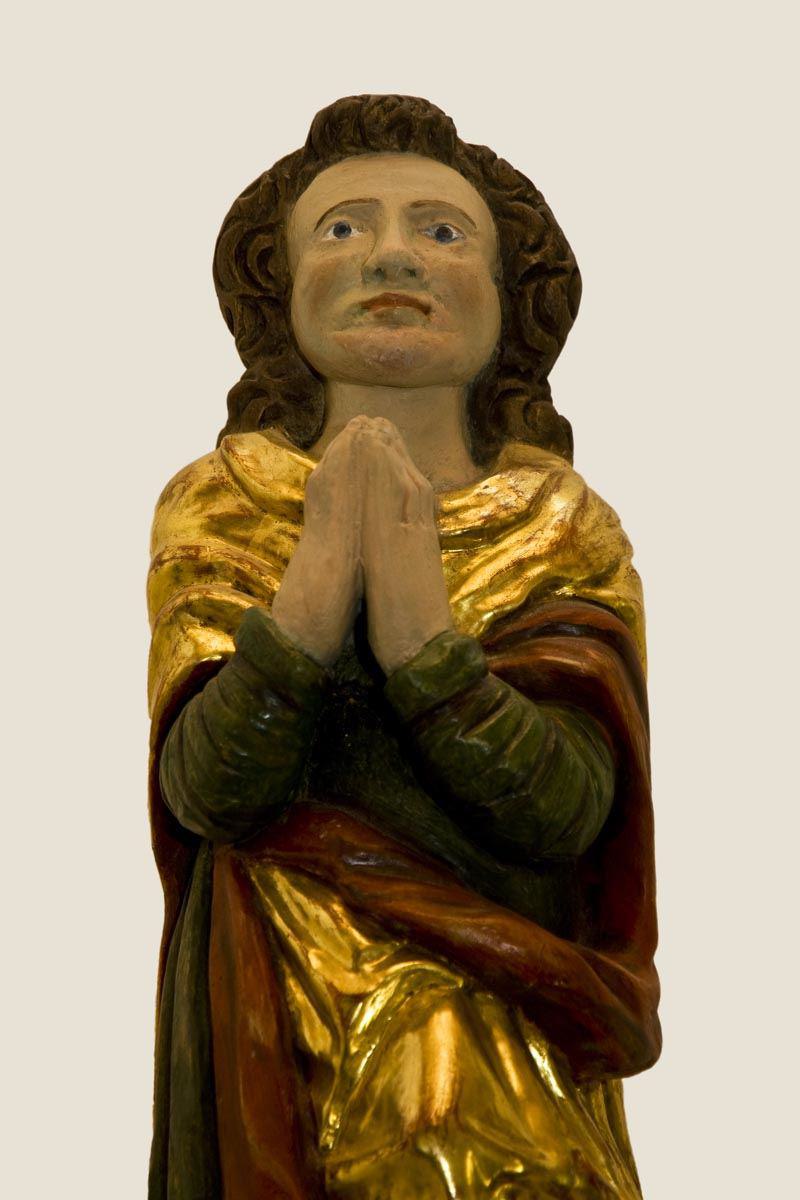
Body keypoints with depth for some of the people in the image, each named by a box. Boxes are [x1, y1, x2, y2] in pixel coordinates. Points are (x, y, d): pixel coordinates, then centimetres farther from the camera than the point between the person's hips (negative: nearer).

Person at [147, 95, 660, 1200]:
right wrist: (325, 558, -23)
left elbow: (564, 816, -17)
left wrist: (405, 584, -25)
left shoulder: (567, 529, -2)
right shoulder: (219, 506, 0)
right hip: (272, 1048, 0)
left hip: (503, 1049, 0)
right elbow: (208, 791, -14)